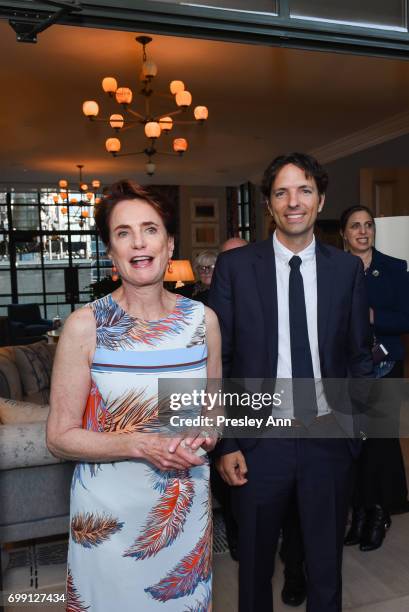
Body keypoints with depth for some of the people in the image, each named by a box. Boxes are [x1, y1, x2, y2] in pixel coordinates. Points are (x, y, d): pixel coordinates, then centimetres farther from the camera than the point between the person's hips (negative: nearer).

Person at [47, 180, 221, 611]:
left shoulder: (202, 319, -3)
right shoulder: (85, 325, -14)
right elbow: (60, 437, -11)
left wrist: (204, 430, -11)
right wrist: (143, 445, -24)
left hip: (185, 505, 3)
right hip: (109, 512, -3)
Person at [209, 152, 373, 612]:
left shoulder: (347, 268, 0)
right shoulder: (235, 266, -6)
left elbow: (359, 355, 6)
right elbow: (218, 359, -5)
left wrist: (354, 423, 1)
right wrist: (226, 444, -7)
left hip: (329, 439, 2)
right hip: (260, 440, -1)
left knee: (327, 562, 21)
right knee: (254, 562, 19)